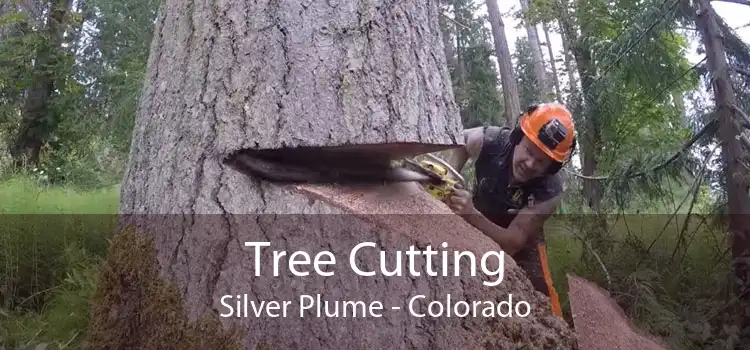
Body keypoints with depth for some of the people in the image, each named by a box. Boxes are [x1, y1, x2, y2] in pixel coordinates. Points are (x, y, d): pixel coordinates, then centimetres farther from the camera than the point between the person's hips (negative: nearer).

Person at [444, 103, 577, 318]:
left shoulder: (549, 192, -35)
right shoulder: (488, 141, -31)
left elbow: (512, 243, -36)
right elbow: (459, 141, -5)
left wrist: (471, 215, -52)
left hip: (522, 245, -2)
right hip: (476, 234, 2)